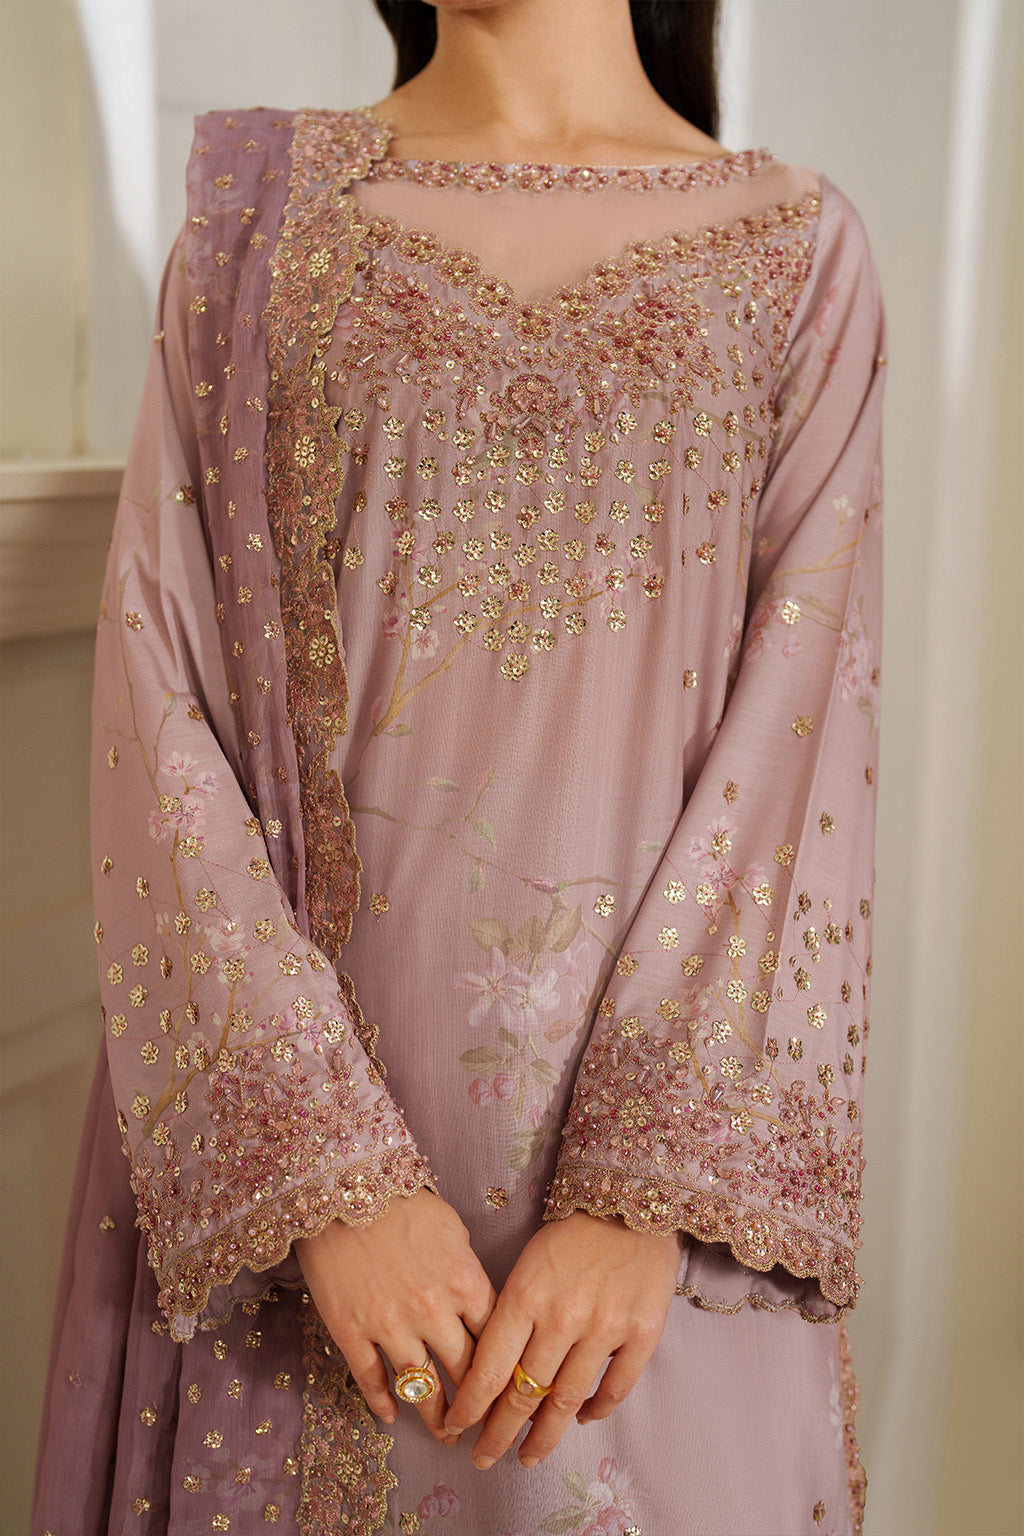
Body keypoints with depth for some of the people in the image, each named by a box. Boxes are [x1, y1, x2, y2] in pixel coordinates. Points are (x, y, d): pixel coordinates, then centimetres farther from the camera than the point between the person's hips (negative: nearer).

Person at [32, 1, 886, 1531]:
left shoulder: (797, 250, 3)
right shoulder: (259, 209, 4)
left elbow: (809, 730, -6)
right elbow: (157, 706, -5)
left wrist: (649, 1189, -16)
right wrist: (331, 1168, -14)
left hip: (664, 1064, 0)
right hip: (287, 1083, 1)